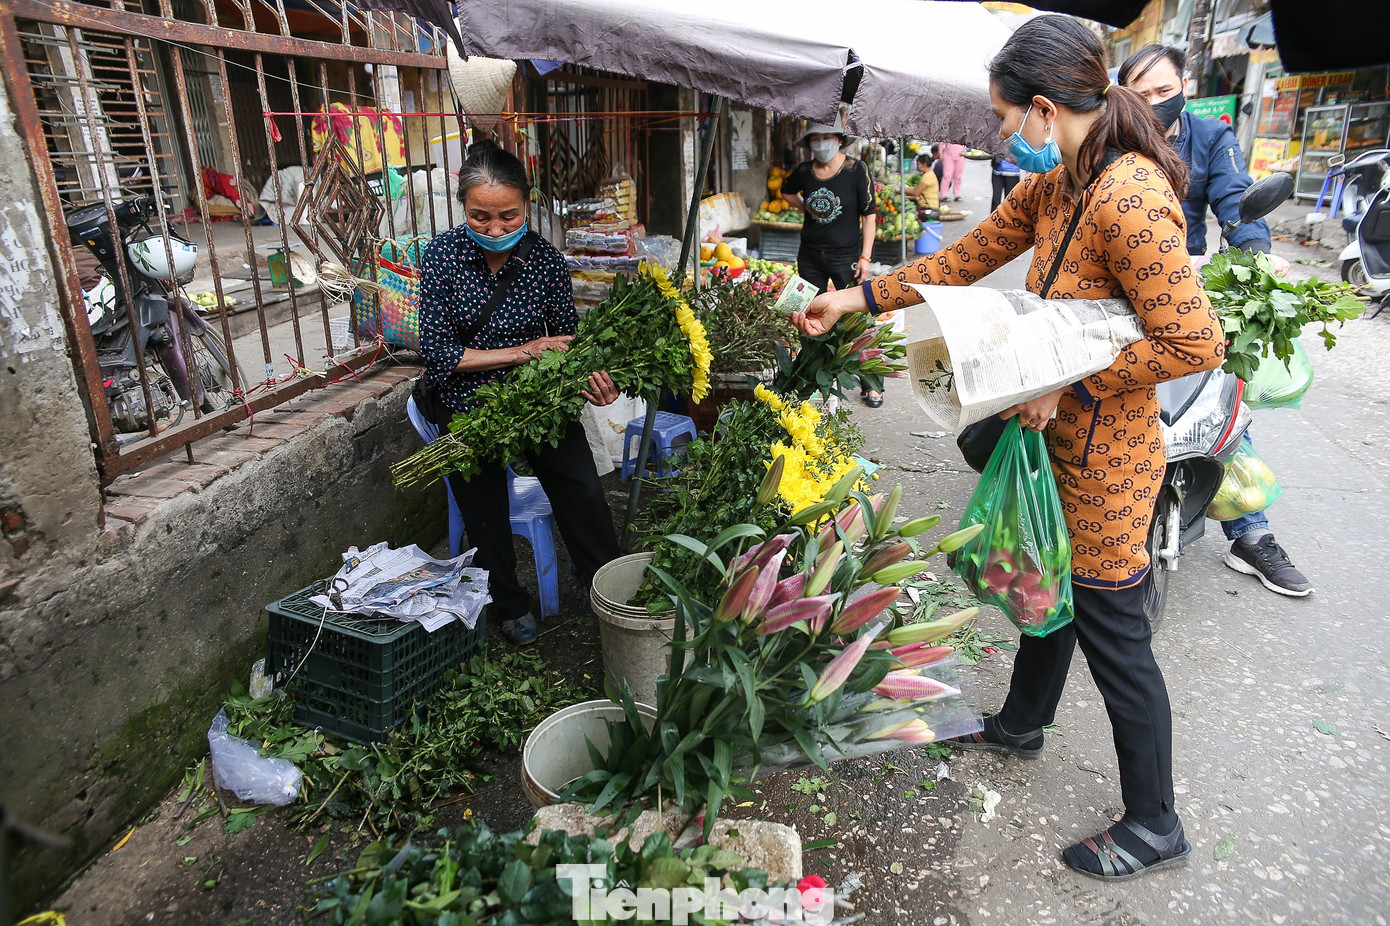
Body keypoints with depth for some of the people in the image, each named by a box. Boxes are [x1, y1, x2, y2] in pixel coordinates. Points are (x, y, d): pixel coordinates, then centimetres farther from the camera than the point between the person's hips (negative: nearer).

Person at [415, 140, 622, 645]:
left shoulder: (544, 256, -11)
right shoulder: (442, 256, -15)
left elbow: (566, 337, 0)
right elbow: (437, 353, -17)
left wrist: (589, 374, -23)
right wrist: (521, 351, -23)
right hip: (467, 403, 0)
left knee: (583, 494, -5)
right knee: (486, 518, 10)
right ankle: (510, 607, 35)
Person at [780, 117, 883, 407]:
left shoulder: (856, 170, -8)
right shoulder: (803, 171, 2)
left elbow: (868, 215, -7)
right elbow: (787, 192, 25)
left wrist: (865, 257, -12)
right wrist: (807, 208, 10)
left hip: (846, 255, -4)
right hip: (810, 257, 4)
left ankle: (872, 386, 7)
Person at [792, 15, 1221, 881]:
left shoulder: (1128, 198, -25)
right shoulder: (1052, 185, 4)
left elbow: (1196, 342, -27)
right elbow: (964, 261, 12)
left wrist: (1069, 389, -21)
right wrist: (857, 299, 11)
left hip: (1104, 456, -9)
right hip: (1058, 439, 9)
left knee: (1112, 629, 5)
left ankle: (1154, 825, 27)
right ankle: (1023, 723, 50)